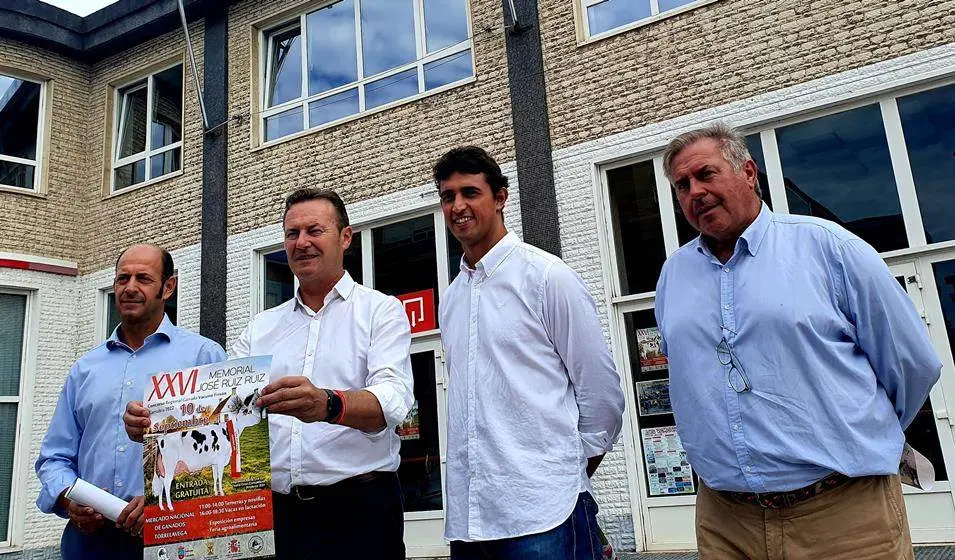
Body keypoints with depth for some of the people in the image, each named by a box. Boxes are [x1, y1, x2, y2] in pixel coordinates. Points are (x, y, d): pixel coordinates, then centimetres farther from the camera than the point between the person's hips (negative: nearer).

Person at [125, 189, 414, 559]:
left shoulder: (381, 310, 0)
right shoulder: (260, 327, 15)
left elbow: (393, 397, -16)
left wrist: (328, 405, -36)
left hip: (358, 509, -4)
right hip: (276, 511, 4)